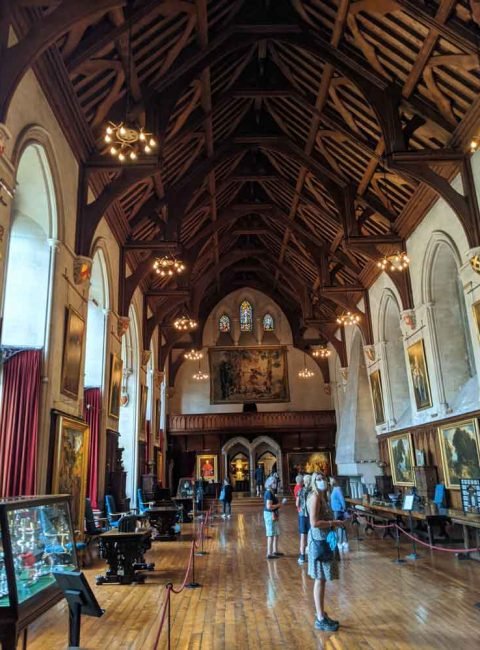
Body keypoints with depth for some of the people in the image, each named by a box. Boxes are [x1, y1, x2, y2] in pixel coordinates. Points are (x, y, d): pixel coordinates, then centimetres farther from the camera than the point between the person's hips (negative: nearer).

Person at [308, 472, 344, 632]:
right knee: (320, 580, -1)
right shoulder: (315, 497, -18)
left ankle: (321, 614, 27)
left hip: (324, 539, 10)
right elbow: (314, 523, -24)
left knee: (321, 580, 16)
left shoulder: (321, 496, 12)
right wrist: (333, 523, -18)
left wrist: (333, 523, 3)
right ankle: (320, 619, 8)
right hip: (319, 540, -10)